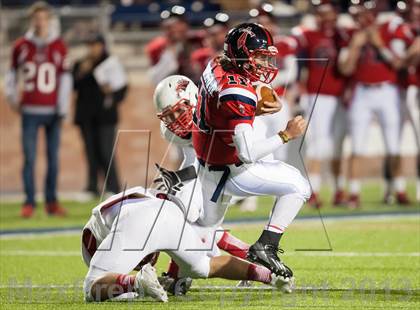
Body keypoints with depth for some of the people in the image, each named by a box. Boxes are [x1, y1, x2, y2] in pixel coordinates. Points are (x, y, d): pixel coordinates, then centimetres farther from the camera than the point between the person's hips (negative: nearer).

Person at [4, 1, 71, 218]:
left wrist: (62, 108, -1)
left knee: (53, 159, 3)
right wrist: (12, 98, 9)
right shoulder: (21, 46, 4)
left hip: (52, 111, 0)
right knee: (29, 158, -4)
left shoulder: (59, 47, 2)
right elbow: (12, 73, 15)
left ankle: (52, 202, 10)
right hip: (30, 111, 0)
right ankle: (29, 203, 0)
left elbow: (65, 78, 3)